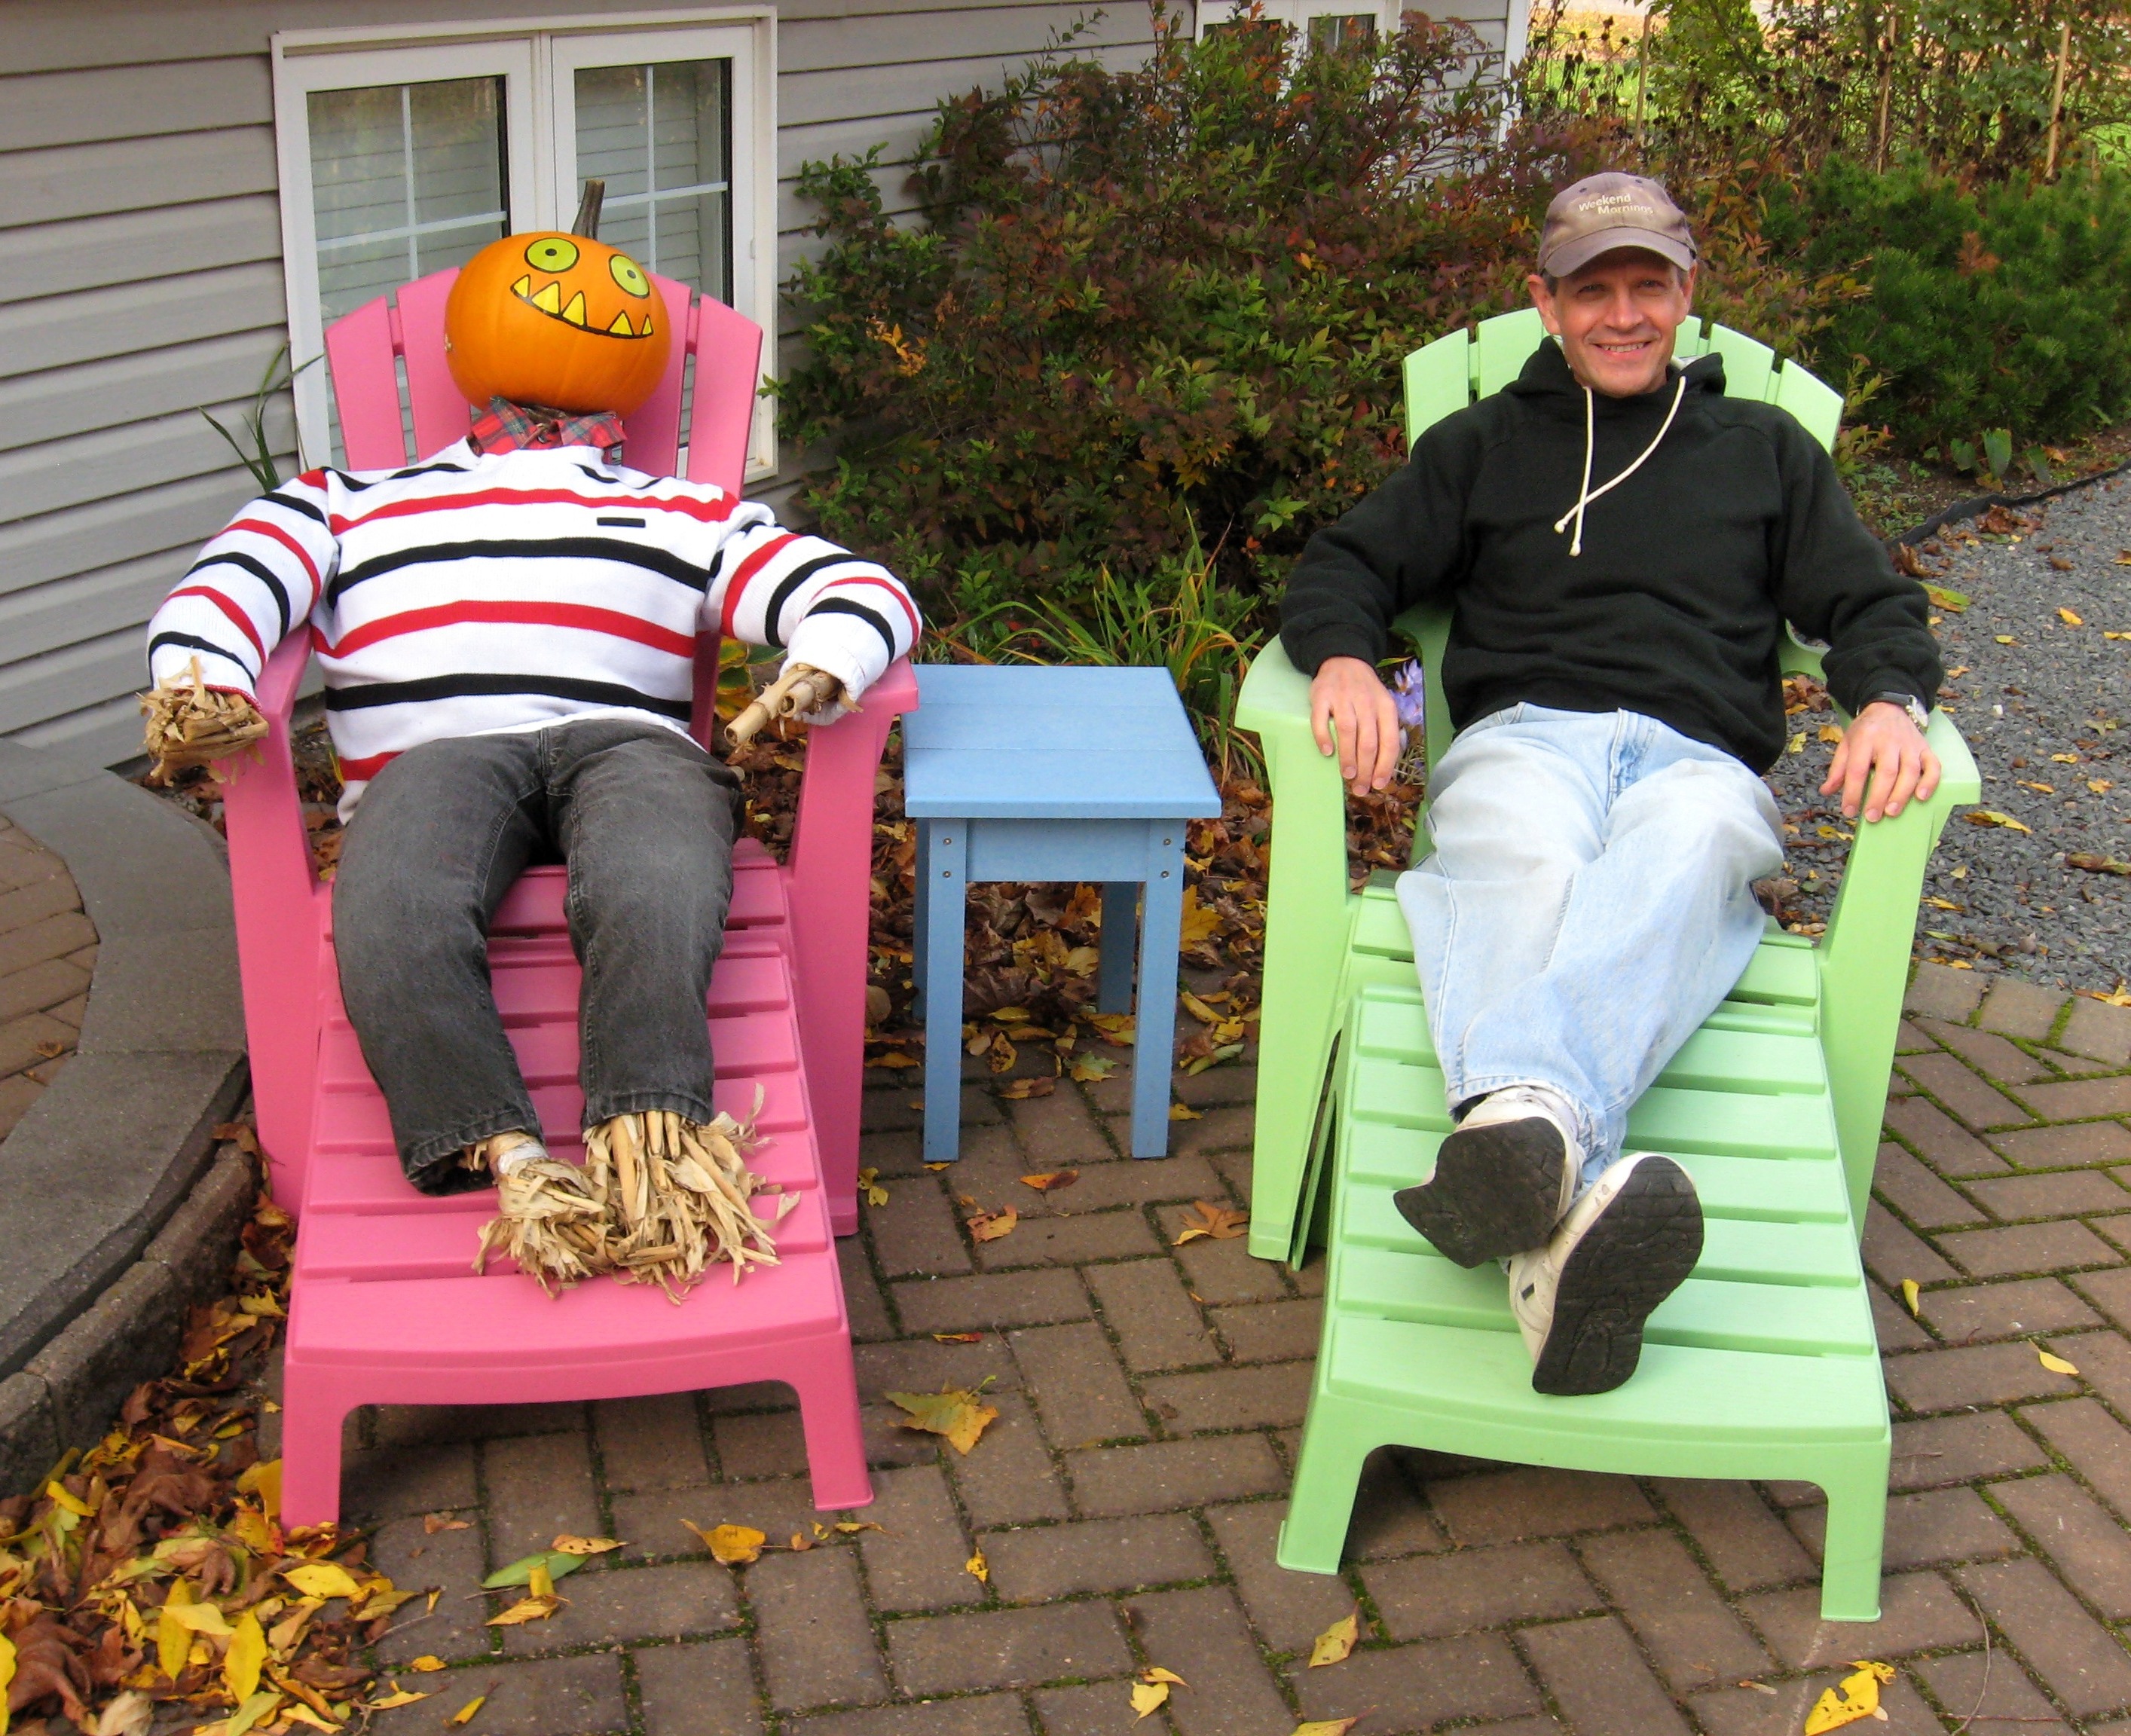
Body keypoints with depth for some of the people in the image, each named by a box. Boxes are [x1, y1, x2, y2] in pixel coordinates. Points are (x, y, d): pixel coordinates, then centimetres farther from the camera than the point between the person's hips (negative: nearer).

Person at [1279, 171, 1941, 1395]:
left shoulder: (1766, 449, 30)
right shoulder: (1484, 443, 29)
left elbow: (1873, 603, 22)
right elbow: (1348, 567, 19)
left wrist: (1890, 699, -3)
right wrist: (1345, 659, -7)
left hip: (1698, 758, 0)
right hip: (1523, 740, 0)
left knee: (1676, 860, -41)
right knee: (1529, 865, -41)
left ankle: (1526, 1128, -70)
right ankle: (1563, 1203, -70)